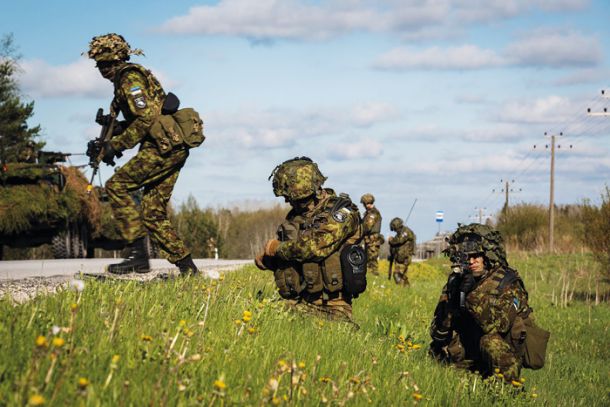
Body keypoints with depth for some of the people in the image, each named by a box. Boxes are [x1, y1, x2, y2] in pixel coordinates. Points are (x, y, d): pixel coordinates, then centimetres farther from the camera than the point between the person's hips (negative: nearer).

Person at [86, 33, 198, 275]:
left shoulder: (130, 78, -9)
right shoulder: (125, 79, 22)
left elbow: (146, 117, -21)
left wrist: (117, 144, -17)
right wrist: (115, 130, 13)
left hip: (163, 147, -10)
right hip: (174, 150, 10)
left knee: (116, 185, -14)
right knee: (153, 214, 10)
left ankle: (138, 254, -17)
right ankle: (187, 269, 10)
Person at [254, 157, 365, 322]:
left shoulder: (341, 212, -4)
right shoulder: (295, 216, 19)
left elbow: (315, 246, -18)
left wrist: (277, 248, -4)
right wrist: (266, 258, 8)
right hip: (297, 304, 4)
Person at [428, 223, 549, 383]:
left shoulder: (507, 282, -13)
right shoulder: (457, 281, 1)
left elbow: (499, 325, -28)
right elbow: (437, 333, -3)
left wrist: (474, 296, -32)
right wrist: (451, 299, -20)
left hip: (506, 352, -6)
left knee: (491, 341, -32)